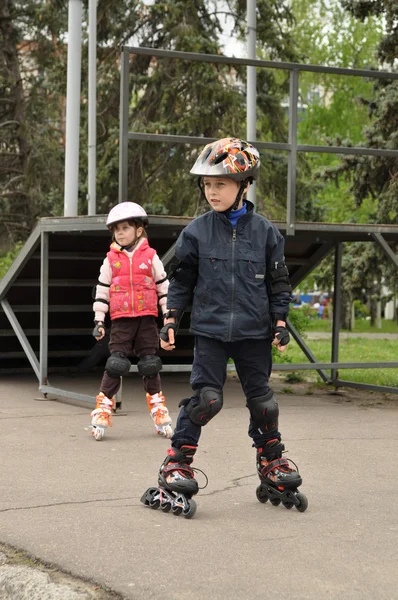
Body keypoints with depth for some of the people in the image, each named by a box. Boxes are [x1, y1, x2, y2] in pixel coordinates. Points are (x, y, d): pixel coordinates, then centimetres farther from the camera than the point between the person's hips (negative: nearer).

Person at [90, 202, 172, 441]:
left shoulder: (150, 257, 3)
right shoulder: (111, 259, 5)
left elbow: (163, 286, 7)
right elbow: (102, 290, 8)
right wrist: (98, 320, 5)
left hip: (147, 317, 0)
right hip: (121, 320, 0)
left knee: (150, 364, 6)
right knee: (116, 364, -5)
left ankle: (158, 407, 18)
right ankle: (103, 407, 2)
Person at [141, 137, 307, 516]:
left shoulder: (264, 232, 1)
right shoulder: (196, 232, 0)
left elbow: (278, 283, 8)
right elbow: (182, 280, 7)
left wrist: (280, 323, 3)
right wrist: (170, 320, 2)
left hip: (254, 332, 1)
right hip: (210, 330, -1)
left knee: (262, 400, 9)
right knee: (206, 398, -10)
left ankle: (272, 464, 28)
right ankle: (176, 466, 1)